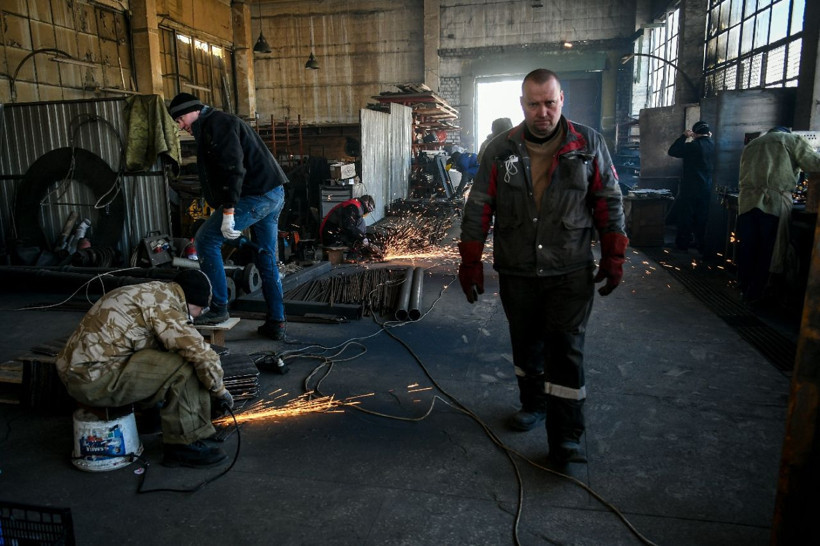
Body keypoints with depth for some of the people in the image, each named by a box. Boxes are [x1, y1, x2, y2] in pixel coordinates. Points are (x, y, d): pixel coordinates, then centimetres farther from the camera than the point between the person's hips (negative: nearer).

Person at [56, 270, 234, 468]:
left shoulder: (149, 292, 17)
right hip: (94, 378, -10)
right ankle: (183, 444, -5)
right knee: (182, 367, -14)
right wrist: (219, 390, -2)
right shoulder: (164, 304, -13)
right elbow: (201, 353, -20)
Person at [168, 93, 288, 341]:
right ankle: (276, 323, 18)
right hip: (274, 194, 11)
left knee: (206, 240, -2)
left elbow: (233, 167, -21)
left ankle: (218, 309, 2)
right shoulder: (223, 122, 25)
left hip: (255, 196, -10)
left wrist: (228, 211, -24)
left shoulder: (216, 124, -7)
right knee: (267, 258, 12)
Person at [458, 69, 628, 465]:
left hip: (571, 273, -1)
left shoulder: (588, 145, -1)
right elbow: (478, 210, 1)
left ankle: (565, 439, 7)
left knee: (566, 350, -3)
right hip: (516, 273, 2)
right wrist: (470, 264, -1)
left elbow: (609, 203, 5)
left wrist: (613, 258, 2)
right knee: (526, 344, 16)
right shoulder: (500, 151, -1)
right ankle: (533, 404, 39)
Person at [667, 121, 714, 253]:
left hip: (690, 187, -6)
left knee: (686, 216, 4)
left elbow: (672, 151, -13)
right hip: (706, 187, 6)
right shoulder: (711, 144, 2)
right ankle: (701, 245, 17)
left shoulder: (693, 145, -18)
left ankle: (683, 243, 10)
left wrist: (684, 136, -7)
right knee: (701, 217, 12)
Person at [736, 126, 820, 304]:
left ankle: (743, 287, 23)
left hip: (746, 201, 4)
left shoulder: (750, 145, 25)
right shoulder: (792, 140, 11)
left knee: (746, 249, 13)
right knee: (766, 252, 6)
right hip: (774, 202, -4)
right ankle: (755, 293, 12)